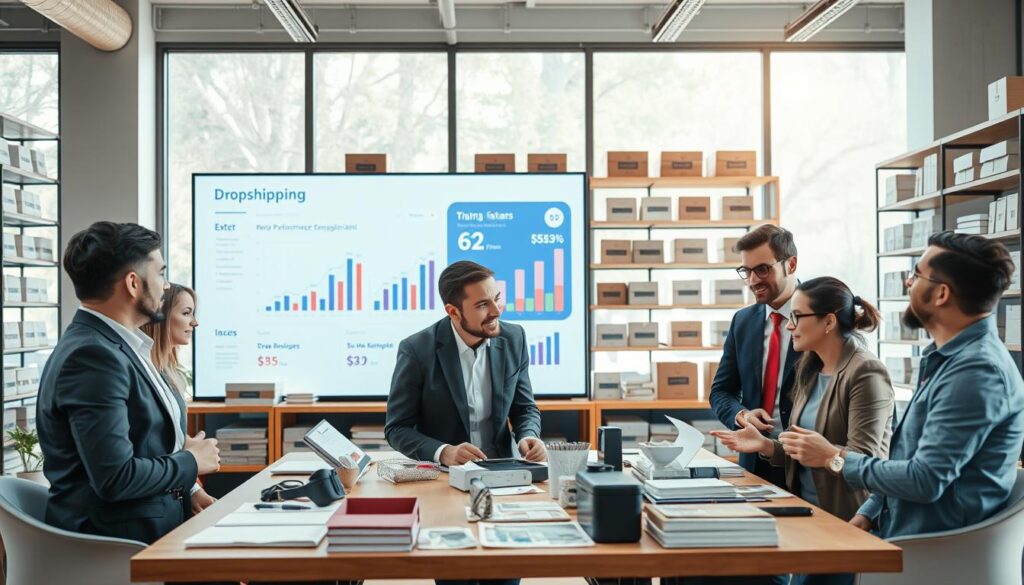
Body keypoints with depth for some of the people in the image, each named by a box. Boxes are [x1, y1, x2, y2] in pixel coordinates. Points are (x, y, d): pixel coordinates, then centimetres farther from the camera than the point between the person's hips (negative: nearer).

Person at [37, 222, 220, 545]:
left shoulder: (121, 347, 10)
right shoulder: (91, 356, -19)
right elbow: (115, 477, -24)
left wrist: (187, 490, 3)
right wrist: (191, 462, -9)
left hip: (155, 529, 8)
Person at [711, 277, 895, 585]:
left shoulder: (866, 373, -16)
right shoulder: (810, 371, 9)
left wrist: (826, 456, -40)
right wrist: (765, 445, -1)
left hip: (846, 523, -8)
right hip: (806, 514, 8)